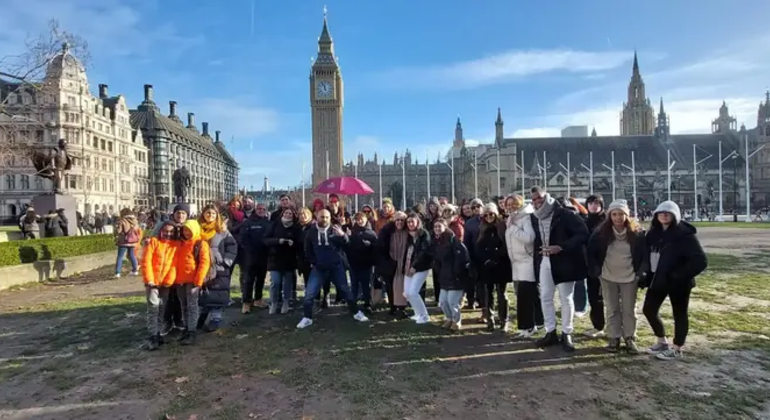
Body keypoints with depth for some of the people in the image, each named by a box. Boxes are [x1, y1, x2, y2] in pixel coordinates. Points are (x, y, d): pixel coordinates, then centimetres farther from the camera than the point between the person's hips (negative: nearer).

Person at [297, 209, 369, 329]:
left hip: (336, 266, -1)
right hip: (319, 267, 1)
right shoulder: (312, 232, -1)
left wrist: (342, 235, -39)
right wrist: (313, 262, 4)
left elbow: (346, 243, -18)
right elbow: (307, 249, 12)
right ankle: (307, 318, 10)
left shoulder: (335, 229, -5)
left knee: (345, 290, 9)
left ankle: (356, 312, 23)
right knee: (310, 293, -4)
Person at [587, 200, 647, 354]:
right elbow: (591, 251, -1)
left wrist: (641, 272, -8)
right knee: (612, 309, 9)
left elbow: (645, 254, -1)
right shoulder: (602, 232, -9)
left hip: (629, 277, 0)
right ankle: (613, 338, 18)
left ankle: (630, 339, 21)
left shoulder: (637, 233, -9)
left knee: (629, 309, 9)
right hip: (608, 277, 1)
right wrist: (596, 270, -4)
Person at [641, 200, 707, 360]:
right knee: (649, 310, 12)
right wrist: (648, 277, 4)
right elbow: (649, 255, 13)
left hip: (677, 282, -7)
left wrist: (679, 276, -24)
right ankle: (662, 342, 32)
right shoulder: (654, 232, 4)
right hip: (658, 280, 7)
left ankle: (676, 349, 24)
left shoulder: (684, 234, -17)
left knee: (679, 314, 9)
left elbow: (700, 261, -21)